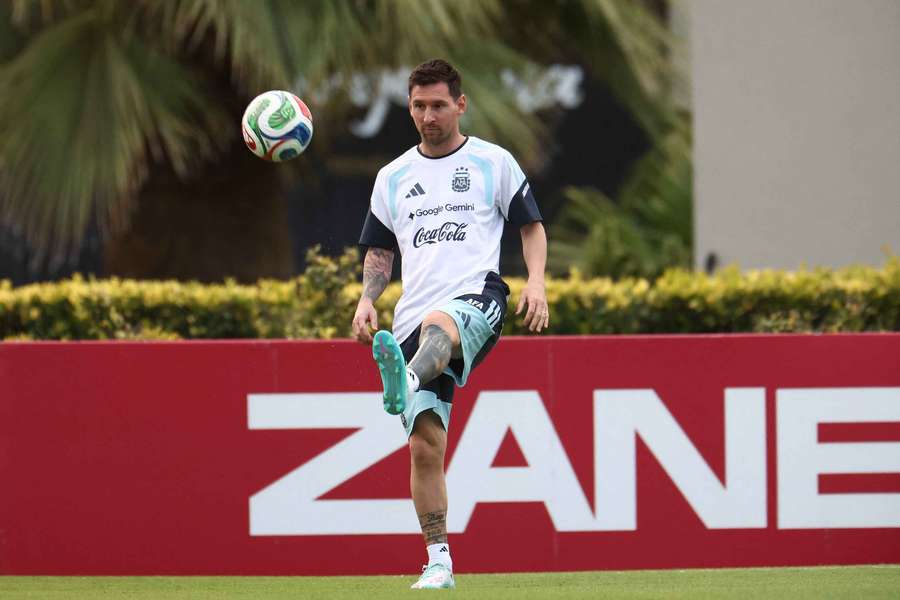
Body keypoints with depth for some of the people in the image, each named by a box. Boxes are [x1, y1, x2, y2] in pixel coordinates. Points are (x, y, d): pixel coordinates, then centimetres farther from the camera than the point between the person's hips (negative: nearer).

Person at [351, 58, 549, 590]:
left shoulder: (494, 163, 10)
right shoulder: (393, 177, 19)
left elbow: (532, 226, 12)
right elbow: (379, 251, 25)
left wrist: (536, 281, -5)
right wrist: (367, 300, 7)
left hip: (477, 297, -4)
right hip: (414, 316, 4)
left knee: (437, 325, -42)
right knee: (426, 445, -5)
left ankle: (405, 385, -74)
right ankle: (439, 561, 1)